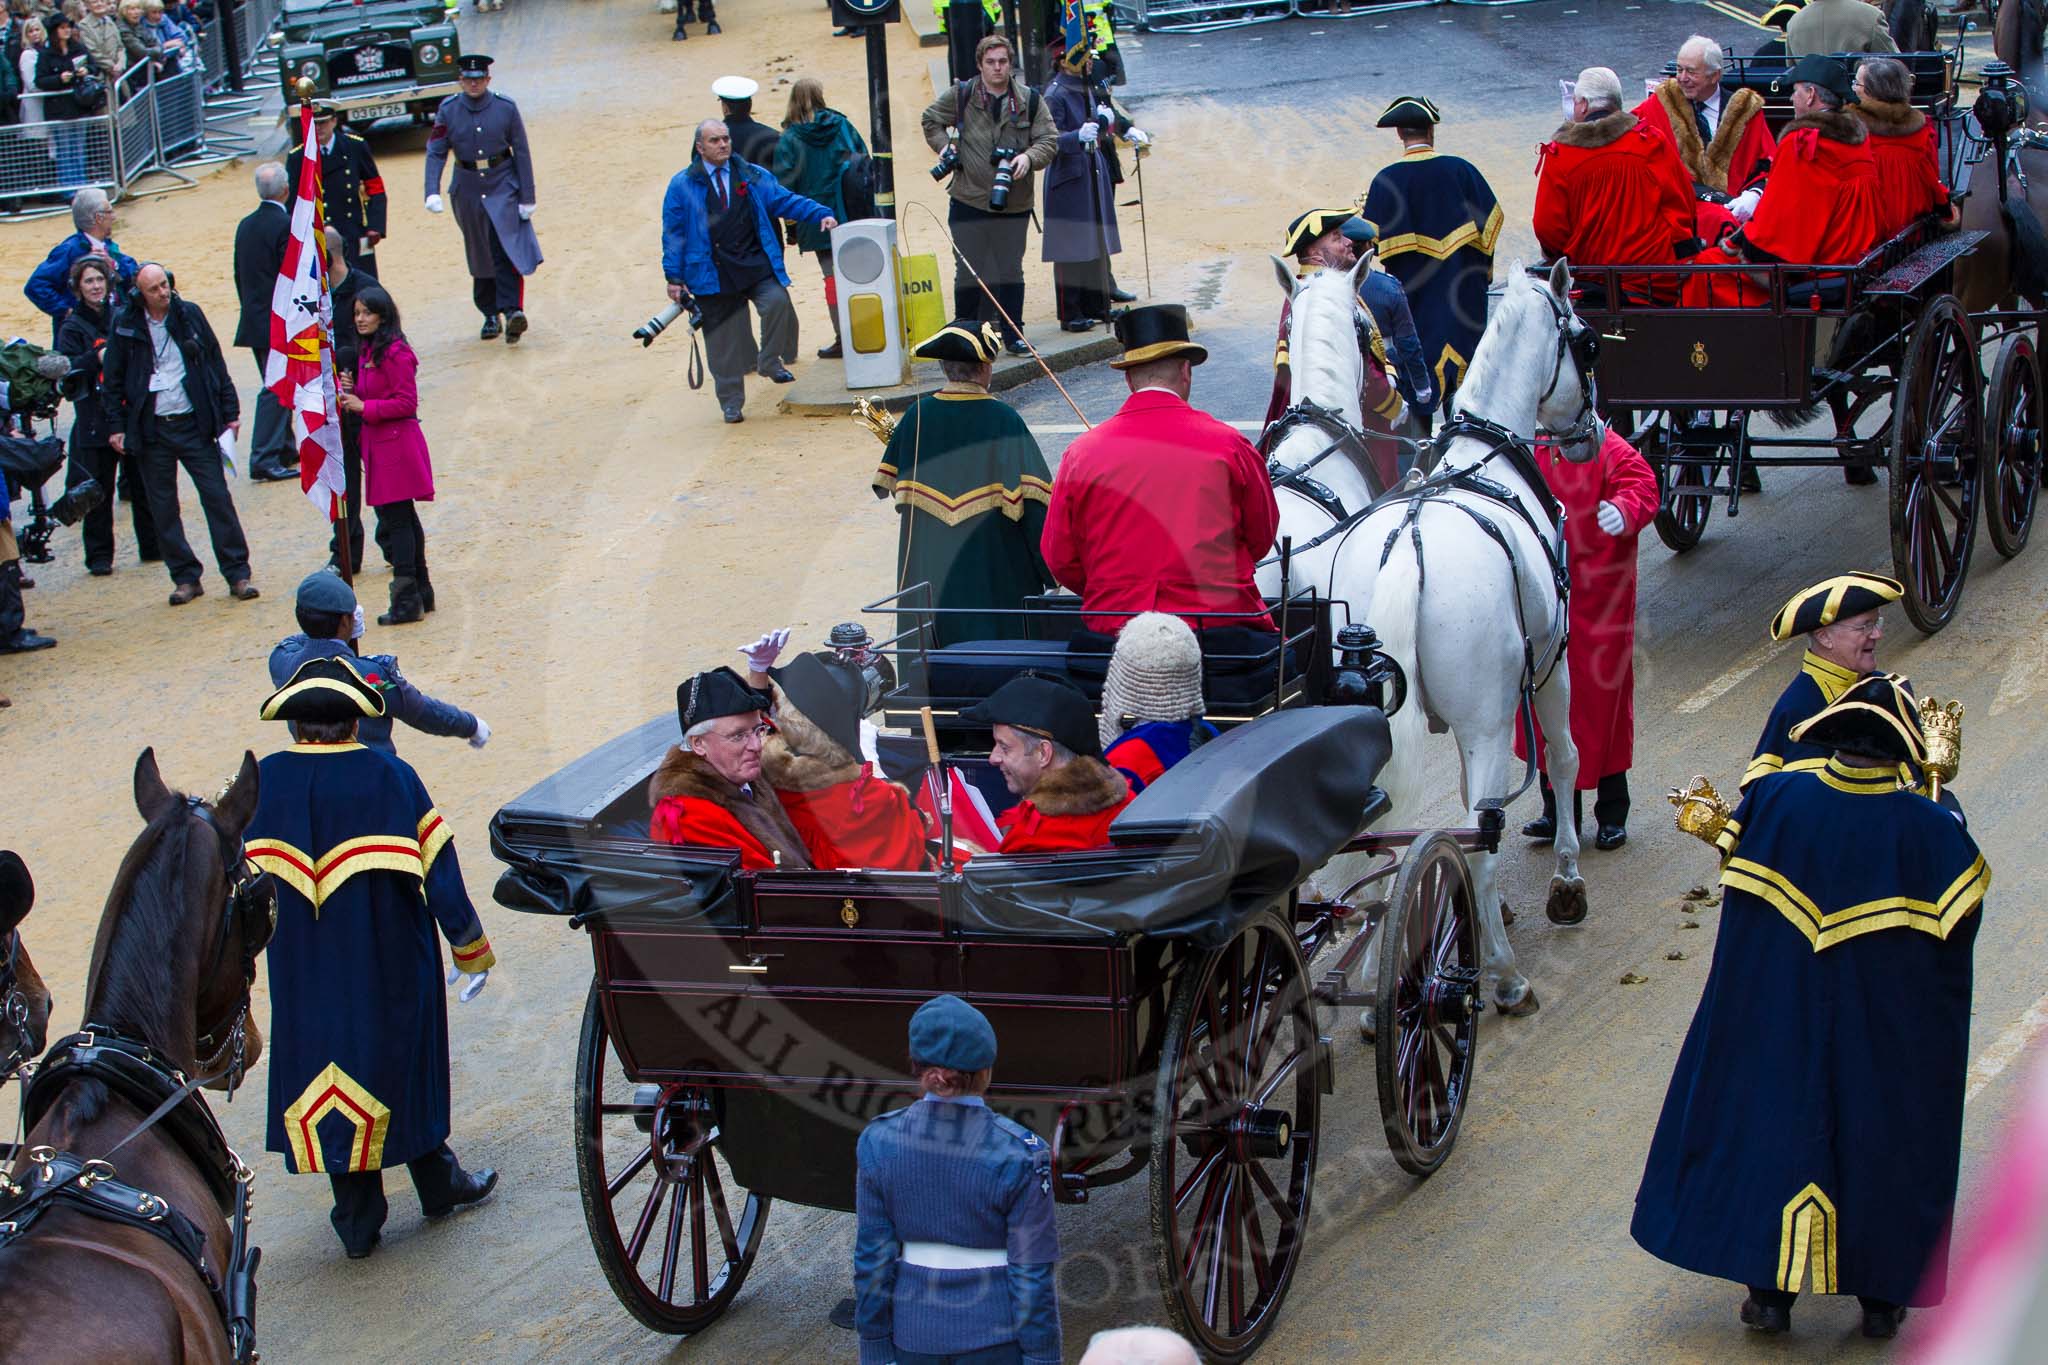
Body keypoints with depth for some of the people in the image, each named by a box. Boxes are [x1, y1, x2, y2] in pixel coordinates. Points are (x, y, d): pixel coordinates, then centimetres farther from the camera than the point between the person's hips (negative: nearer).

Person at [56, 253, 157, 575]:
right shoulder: (72, 327, 1)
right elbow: (64, 369, -12)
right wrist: (96, 358, -24)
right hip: (95, 420, -3)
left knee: (143, 485, 7)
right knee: (97, 490, 0)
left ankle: (152, 545, 18)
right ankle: (99, 556, 7)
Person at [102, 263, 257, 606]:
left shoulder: (190, 315, 1)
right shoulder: (126, 326, -1)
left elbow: (216, 365, 7)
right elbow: (111, 380, 5)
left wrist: (230, 412, 4)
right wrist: (116, 426, 0)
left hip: (193, 423, 0)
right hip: (151, 430, 1)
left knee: (218, 497, -4)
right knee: (162, 508, 4)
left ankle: (238, 575, 1)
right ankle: (185, 578, 13)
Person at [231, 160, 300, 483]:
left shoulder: (246, 226, 9)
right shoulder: (287, 226, -16)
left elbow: (239, 275, 13)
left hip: (254, 321, 8)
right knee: (276, 388, -5)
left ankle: (285, 449, 28)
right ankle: (265, 460, -7)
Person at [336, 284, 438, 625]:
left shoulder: (395, 353, -15)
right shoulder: (366, 351, 14)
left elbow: (407, 403, -18)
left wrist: (363, 407, -17)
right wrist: (350, 393, 1)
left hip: (396, 444, -10)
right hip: (377, 443, 10)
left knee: (395, 522, -7)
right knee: (404, 521, 15)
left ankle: (407, 600, -3)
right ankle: (420, 593, 24)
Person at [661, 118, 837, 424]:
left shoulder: (753, 176, 11)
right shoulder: (682, 186, 5)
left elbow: (785, 200, 9)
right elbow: (673, 234, 5)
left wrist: (821, 214, -6)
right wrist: (674, 277, 1)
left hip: (755, 264, 1)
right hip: (714, 276, -1)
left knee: (778, 302, -25)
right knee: (724, 340, 2)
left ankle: (770, 362, -2)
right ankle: (731, 402, 17)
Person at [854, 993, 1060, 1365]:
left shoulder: (880, 1143, -11)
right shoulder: (1021, 1156, -19)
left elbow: (873, 1259, -6)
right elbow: (1033, 1273, -14)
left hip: (919, 1330, 3)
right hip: (996, 1334, -3)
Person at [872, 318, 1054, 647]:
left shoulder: (916, 417, -3)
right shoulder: (1003, 420, -13)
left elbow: (890, 486, 7)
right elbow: (1033, 499, -15)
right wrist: (1052, 570, -9)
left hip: (928, 572, 4)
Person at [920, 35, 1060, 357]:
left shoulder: (1029, 100, 2)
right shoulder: (960, 95, 1)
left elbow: (1049, 141, 2)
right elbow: (931, 121, 16)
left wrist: (1029, 157, -18)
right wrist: (945, 147, 0)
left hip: (1014, 204, 1)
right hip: (968, 200, -1)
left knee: (1011, 270, 8)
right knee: (968, 272, 2)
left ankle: (1013, 335, 17)